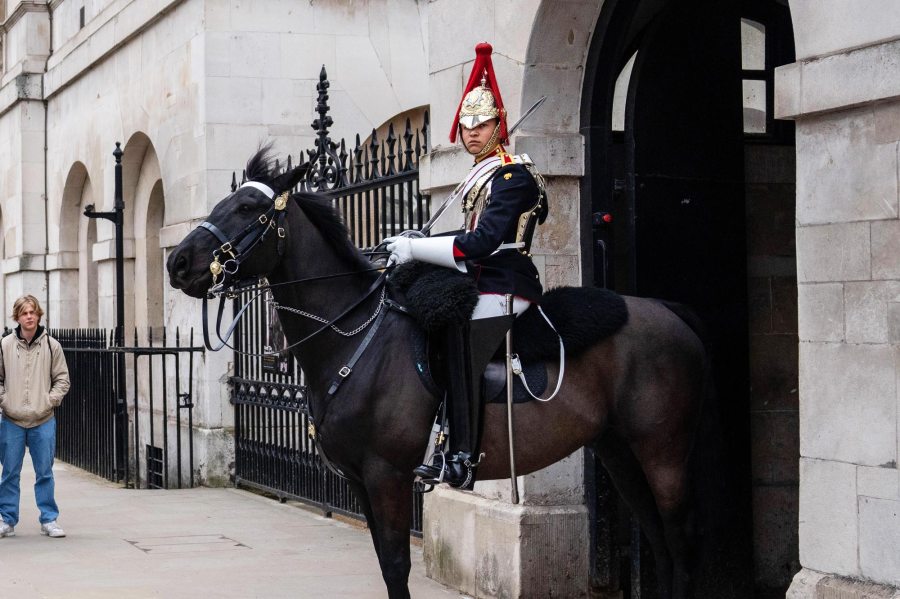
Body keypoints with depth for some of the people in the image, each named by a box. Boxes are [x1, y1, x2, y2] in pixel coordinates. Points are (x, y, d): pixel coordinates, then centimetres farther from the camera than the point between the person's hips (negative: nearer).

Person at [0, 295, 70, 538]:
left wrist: (50, 400, -5)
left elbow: (62, 379, 6)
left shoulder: (52, 345, 1)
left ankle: (49, 520, 12)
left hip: (43, 421, 0)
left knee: (45, 472, 4)